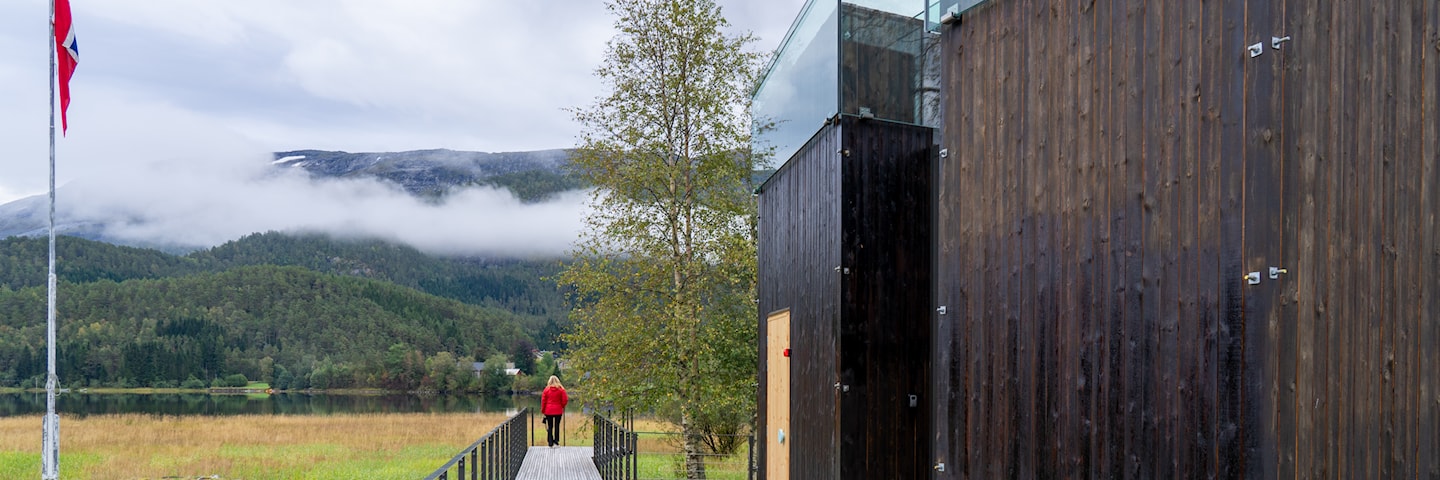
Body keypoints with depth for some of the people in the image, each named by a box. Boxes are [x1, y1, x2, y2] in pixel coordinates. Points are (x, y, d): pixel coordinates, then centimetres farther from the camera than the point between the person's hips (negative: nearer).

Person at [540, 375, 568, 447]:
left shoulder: (547, 389, -2)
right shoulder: (561, 389, -3)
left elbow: (543, 400, 0)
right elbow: (565, 400, -4)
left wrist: (542, 410, 8)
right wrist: (562, 406, 14)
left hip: (548, 411, 0)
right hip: (558, 411, 0)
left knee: (550, 427, 6)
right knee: (557, 426, 8)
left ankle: (550, 443, 4)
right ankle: (556, 441, 2)